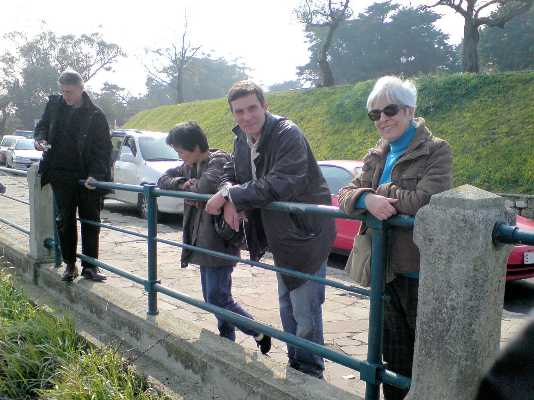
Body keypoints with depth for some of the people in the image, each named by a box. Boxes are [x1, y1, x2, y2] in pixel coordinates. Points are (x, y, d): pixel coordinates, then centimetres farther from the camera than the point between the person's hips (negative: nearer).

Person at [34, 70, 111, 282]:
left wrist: (96, 175, -19)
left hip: (88, 178, -2)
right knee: (65, 221, 7)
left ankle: (89, 266, 13)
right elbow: (41, 126, 18)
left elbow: (103, 149, -7)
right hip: (61, 175, 3)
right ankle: (70, 264, 18)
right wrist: (40, 138, -6)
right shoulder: (54, 105, 3)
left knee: (90, 222, 4)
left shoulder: (95, 115, -7)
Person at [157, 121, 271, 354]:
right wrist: (183, 184, -8)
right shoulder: (191, 166, 12)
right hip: (203, 243, 9)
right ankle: (228, 340, 29)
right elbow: (164, 180, 11)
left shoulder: (218, 161, -14)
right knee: (212, 298, 16)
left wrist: (190, 191, -10)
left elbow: (205, 187, -33)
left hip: (219, 242, -9)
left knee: (218, 299, -6)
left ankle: (259, 333, 11)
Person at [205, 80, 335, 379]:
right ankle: (295, 366, 39)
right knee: (287, 306, 21)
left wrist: (231, 195, -27)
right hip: (279, 235, 9)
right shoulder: (242, 139, 3)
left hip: (306, 232, -9)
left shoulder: (288, 134, -23)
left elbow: (280, 184, -34)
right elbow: (232, 172, 10)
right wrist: (230, 199, -14)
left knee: (305, 310, -3)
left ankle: (311, 374, 16)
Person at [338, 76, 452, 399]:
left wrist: (381, 191, -10)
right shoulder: (376, 157, 10)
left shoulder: (436, 151, -9)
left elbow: (424, 201, -24)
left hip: (421, 271, -6)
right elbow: (346, 195, 2)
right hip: (386, 267, 6)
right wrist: (367, 198, -20)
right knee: (394, 351, 20)